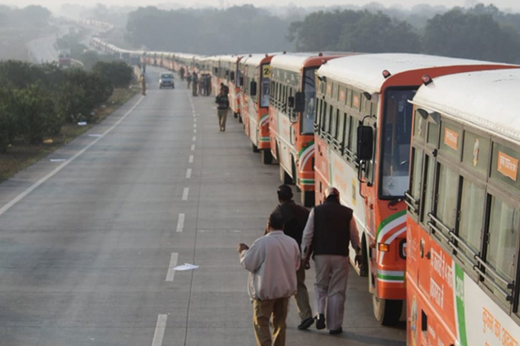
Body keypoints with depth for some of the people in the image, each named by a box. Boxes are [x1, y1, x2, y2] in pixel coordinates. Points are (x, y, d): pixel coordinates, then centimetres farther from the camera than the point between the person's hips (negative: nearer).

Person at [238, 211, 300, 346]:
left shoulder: (261, 243, -18)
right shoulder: (292, 243, 0)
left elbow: (249, 264, -12)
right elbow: (296, 266, 11)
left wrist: (243, 251, 5)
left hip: (265, 290, -5)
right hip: (285, 289, 5)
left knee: (261, 323, 2)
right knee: (280, 322, 15)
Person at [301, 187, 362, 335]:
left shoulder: (316, 211, 2)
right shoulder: (347, 213, 2)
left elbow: (307, 235, 0)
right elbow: (354, 235, 8)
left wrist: (305, 255, 7)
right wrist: (358, 253, 21)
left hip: (321, 255, 0)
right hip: (341, 256, 0)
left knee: (320, 285, 18)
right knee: (337, 291, 5)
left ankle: (320, 314, -3)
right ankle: (334, 325, 7)